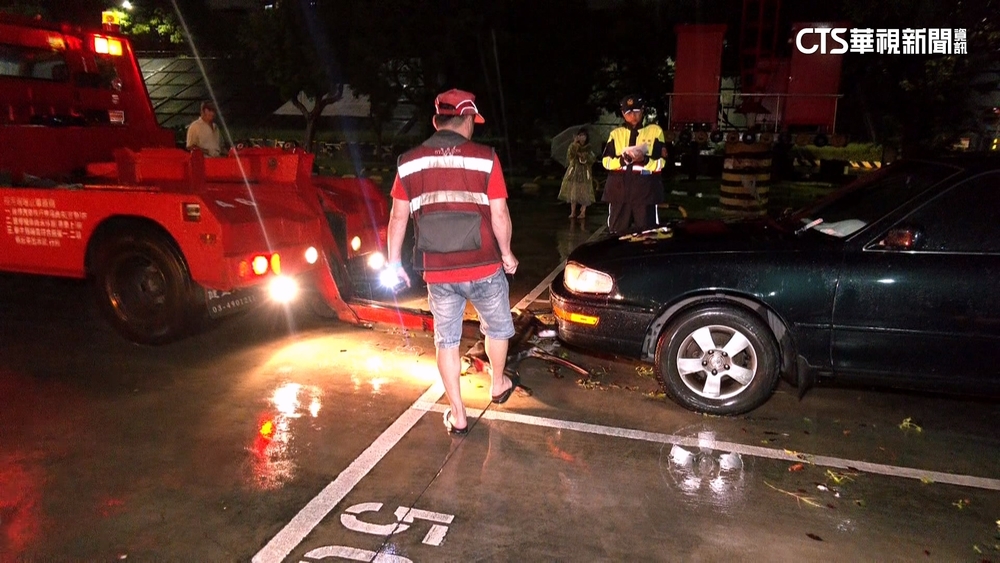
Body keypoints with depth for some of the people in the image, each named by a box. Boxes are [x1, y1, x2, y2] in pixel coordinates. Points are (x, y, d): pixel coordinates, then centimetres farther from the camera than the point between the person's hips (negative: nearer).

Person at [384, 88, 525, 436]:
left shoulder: (409, 162, -1)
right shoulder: (485, 158, -8)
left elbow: (398, 217, 1)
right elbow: (499, 215, -8)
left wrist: (394, 262, 12)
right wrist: (506, 253, 7)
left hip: (437, 272, 2)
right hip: (483, 267, -1)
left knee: (447, 340, 16)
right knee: (497, 327, 24)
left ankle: (457, 415, 23)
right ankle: (498, 385, 44)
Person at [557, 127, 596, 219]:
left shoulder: (588, 148, 2)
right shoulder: (573, 146, 1)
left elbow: (592, 160, -1)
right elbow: (569, 155, -17)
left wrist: (585, 156, -15)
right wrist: (574, 143, -23)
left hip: (584, 172, 0)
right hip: (573, 171, 1)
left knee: (584, 193, -1)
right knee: (573, 192, 1)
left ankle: (583, 212, 6)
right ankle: (573, 212, 8)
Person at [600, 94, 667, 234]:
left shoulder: (655, 131, 7)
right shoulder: (616, 133, 13)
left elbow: (661, 163, 1)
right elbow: (606, 161, 4)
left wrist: (645, 160, -18)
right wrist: (623, 160, -14)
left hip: (645, 190, -2)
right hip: (619, 189, 2)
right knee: (617, 232, 4)